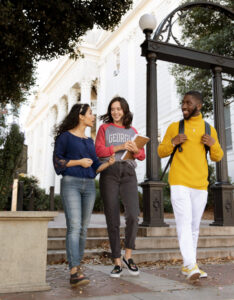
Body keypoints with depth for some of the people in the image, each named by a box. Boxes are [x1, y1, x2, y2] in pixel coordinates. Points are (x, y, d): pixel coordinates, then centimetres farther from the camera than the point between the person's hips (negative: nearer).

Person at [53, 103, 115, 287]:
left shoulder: (90, 141, 20)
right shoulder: (65, 136, 3)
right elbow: (57, 160, -1)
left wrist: (108, 163, 1)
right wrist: (79, 162, -8)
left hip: (89, 185, 6)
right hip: (71, 183, -6)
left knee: (83, 228, 6)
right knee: (74, 226, -16)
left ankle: (77, 264, 16)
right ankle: (74, 272, -20)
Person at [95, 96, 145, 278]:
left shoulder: (132, 131, 21)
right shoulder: (105, 128, 14)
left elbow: (142, 155, 15)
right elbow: (99, 150, -1)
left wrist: (135, 150, -7)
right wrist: (120, 147, -11)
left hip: (128, 173, 2)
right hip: (109, 173, -1)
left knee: (133, 215, -16)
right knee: (112, 220, -1)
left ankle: (128, 256, 3)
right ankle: (117, 262, 8)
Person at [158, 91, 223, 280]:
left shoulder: (209, 129, 12)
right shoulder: (174, 127, 7)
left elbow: (217, 158, 15)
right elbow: (161, 152, 8)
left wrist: (213, 144, -5)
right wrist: (173, 142, -11)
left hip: (200, 185, 3)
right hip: (179, 183, -3)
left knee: (194, 227, 8)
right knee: (184, 223, -14)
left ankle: (187, 266, 18)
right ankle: (191, 266, -14)